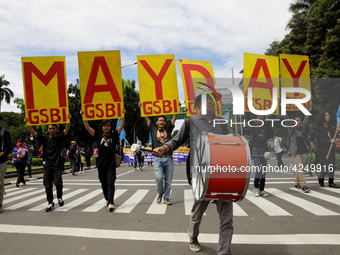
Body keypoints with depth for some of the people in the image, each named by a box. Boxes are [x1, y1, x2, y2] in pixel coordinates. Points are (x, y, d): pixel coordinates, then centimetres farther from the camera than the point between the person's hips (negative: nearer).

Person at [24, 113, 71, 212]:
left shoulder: (59, 137, 3)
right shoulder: (44, 138, 8)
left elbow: (66, 130, -10)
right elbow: (33, 133, 1)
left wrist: (68, 120, -26)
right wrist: (27, 123, -12)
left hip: (57, 166, -2)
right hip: (47, 166, 3)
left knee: (58, 182, -13)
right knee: (48, 186, 4)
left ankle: (60, 197, 14)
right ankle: (50, 204, 14)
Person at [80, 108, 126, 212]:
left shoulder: (114, 136, 2)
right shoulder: (98, 136, 5)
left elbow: (121, 126, -7)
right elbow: (88, 127, 1)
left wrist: (123, 115, -17)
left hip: (111, 165, -3)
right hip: (101, 164, 3)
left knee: (110, 183, -11)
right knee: (104, 184, 14)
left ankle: (111, 203, -17)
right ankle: (107, 199, 32)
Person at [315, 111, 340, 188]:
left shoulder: (330, 127, 14)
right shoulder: (318, 127, -4)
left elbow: (333, 137, 16)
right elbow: (319, 138, -13)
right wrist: (329, 140, -20)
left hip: (331, 149, 6)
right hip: (323, 150, -6)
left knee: (332, 166, 4)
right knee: (327, 166, -12)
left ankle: (331, 182, 14)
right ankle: (321, 178, 15)